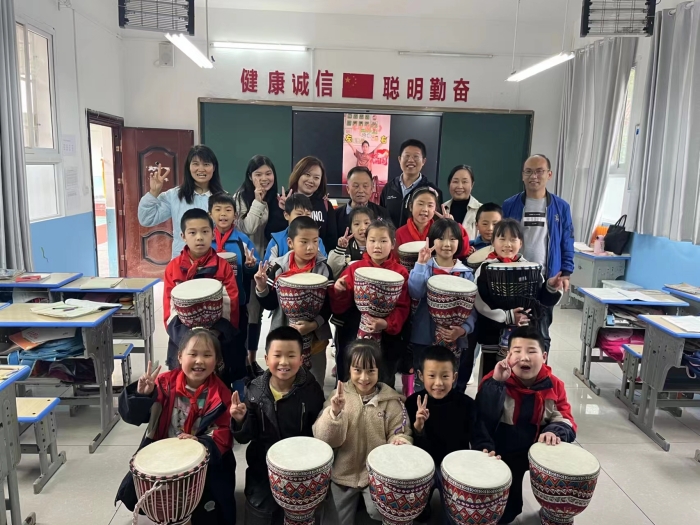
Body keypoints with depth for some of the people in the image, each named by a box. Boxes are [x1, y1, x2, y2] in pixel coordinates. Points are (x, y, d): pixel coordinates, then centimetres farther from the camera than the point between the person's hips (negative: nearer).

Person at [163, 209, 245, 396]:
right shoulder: (173, 268, 1)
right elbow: (170, 308, -1)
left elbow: (232, 306, -5)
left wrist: (216, 333, -19)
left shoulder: (223, 267, -1)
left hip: (219, 342, -1)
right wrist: (186, 335, -16)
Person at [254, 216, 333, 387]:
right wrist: (261, 287, -19)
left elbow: (329, 305, -7)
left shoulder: (324, 269, -7)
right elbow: (269, 304, -2)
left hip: (315, 338, 0)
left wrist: (314, 324, -22)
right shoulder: (278, 267, -6)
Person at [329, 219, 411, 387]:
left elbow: (403, 307, -10)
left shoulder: (400, 273, -3)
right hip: (354, 337, 1)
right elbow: (340, 308, -1)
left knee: (384, 386, 13)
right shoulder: (354, 269, 0)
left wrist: (387, 324, -28)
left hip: (387, 339, -1)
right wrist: (338, 291, -22)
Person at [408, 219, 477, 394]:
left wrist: (463, 329, -19)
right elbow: (415, 293, -20)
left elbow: (472, 308, -2)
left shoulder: (466, 273, 3)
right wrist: (421, 263, -25)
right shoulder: (425, 267, -1)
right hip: (424, 338, -1)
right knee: (422, 385, 9)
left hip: (455, 341, 1)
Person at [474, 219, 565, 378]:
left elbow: (543, 300, 7)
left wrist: (551, 288, -12)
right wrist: (508, 317, -20)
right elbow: (480, 303, -14)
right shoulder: (486, 269, -7)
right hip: (494, 336, -2)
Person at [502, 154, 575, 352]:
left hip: (546, 280, 0)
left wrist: (566, 274, -4)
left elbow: (567, 244, 4)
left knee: (541, 333, 11)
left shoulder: (561, 207, 1)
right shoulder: (509, 205, 0)